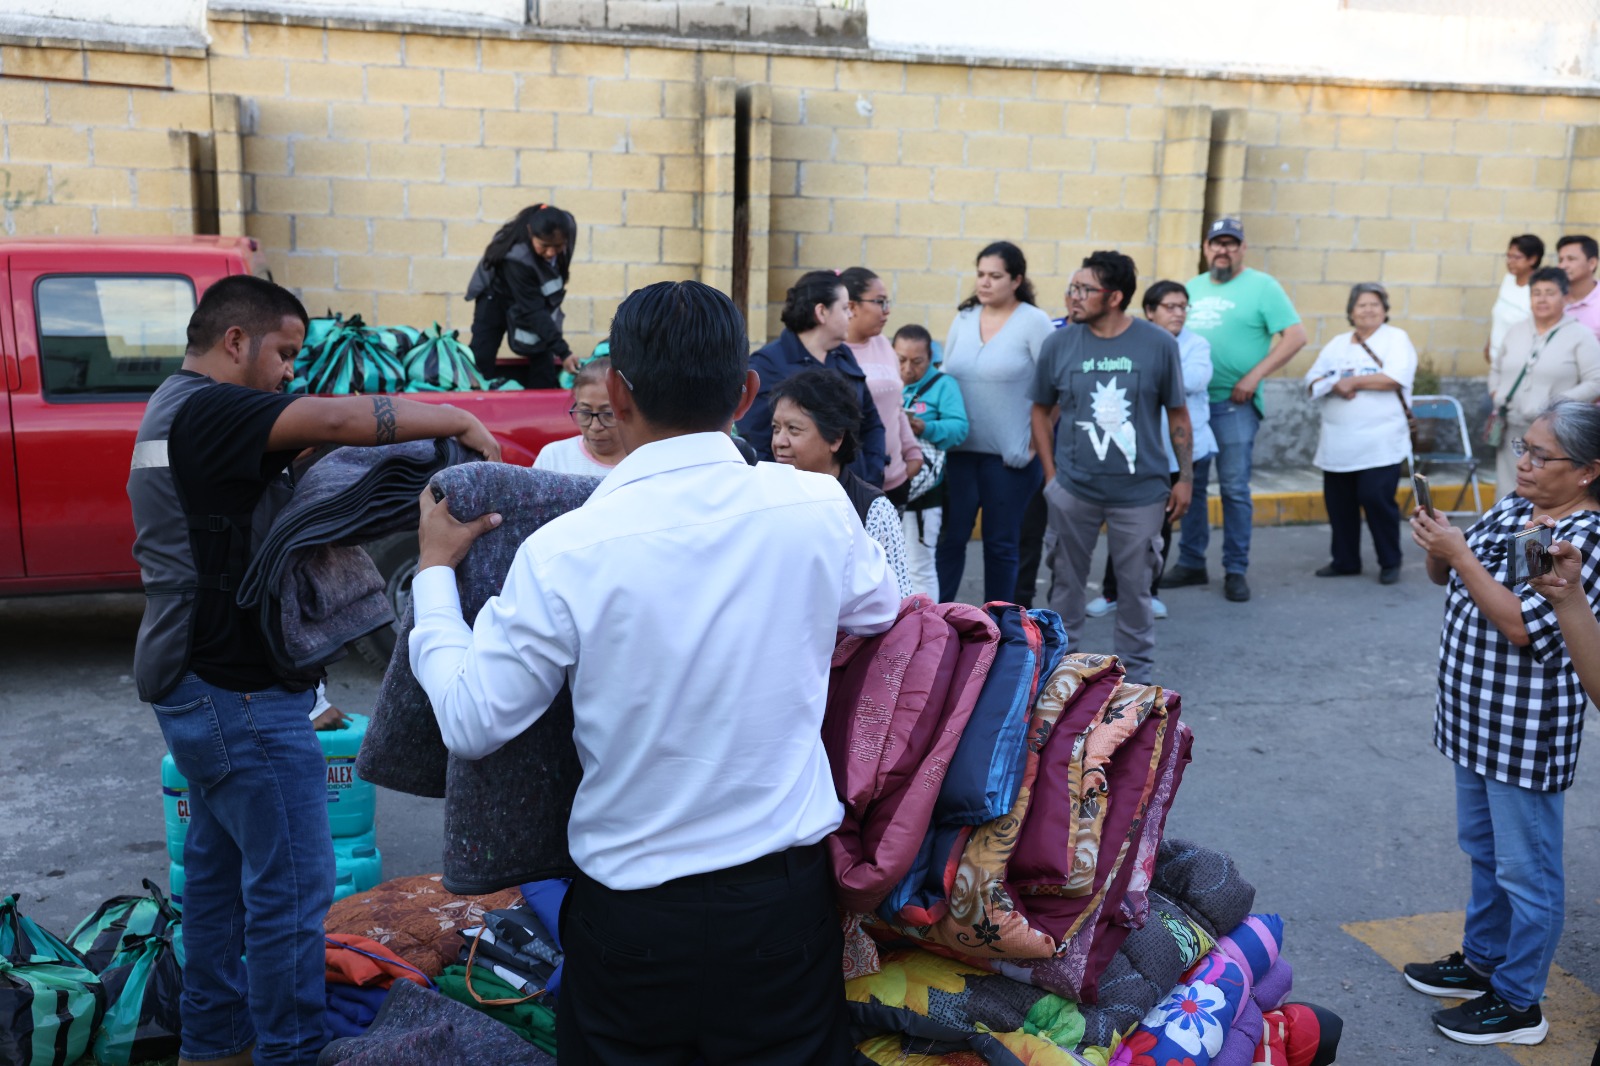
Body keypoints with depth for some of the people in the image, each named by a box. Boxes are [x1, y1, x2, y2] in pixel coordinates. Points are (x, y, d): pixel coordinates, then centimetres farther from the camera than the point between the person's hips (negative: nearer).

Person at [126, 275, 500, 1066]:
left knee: (219, 863, 19)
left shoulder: (174, 410, 16)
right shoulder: (209, 409, -18)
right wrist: (458, 420, -22)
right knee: (292, 883, -3)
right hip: (240, 691, -11)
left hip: (197, 681, 11)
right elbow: (335, 419, -31)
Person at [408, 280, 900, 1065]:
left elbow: (471, 723, -8)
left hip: (630, 914, -1)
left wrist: (434, 571, 4)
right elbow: (880, 608, 9)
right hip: (784, 901, 2)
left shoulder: (565, 551, -19)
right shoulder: (817, 508, -11)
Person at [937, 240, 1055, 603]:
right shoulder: (964, 318, 8)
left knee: (1001, 543, 8)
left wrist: (1035, 444, -11)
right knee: (948, 538, 5)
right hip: (959, 449, 4)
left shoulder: (1034, 322, -6)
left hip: (1010, 454, -4)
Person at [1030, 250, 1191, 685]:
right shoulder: (1058, 344, -1)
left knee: (1136, 585, 9)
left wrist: (1185, 477, 1)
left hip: (1141, 490, -1)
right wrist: (1051, 474, 3)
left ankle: (1136, 674, 24)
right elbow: (1042, 410, 8)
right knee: (1067, 581, 10)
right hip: (1073, 488, 1)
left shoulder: (1159, 344, -4)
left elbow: (1178, 415, 4)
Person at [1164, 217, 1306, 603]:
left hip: (1233, 404, -5)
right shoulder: (1191, 288, 14)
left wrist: (1253, 377, -14)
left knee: (1234, 489, -1)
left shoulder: (1262, 286, -2)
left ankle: (1236, 570, 9)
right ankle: (1191, 563, 19)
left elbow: (1295, 336, -8)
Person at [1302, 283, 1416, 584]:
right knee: (1338, 502, 6)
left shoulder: (1396, 338, 3)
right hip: (1338, 444, 5)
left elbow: (1395, 378, -14)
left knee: (1377, 499, -8)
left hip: (1380, 444, -5)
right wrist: (1335, 386, -10)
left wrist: (1352, 381, -9)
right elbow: (1312, 382, 10)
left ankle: (1390, 562, 7)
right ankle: (1344, 560, 21)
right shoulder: (1337, 344, 17)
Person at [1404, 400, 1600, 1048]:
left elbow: (1524, 626, -28)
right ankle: (1482, 961, 40)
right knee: (1482, 849, 23)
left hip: (1528, 729, -8)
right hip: (1475, 715, 8)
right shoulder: (1512, 507, 4)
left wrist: (1459, 554, -27)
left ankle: (1518, 1003, 21)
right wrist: (1434, 540, -10)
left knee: (1525, 869, 7)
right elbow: (1445, 577, 11)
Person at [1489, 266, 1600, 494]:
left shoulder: (1580, 336, -2)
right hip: (1512, 430, 5)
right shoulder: (1515, 331, 14)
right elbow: (1496, 369, 25)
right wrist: (1495, 394, 5)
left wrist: (1560, 403, -18)